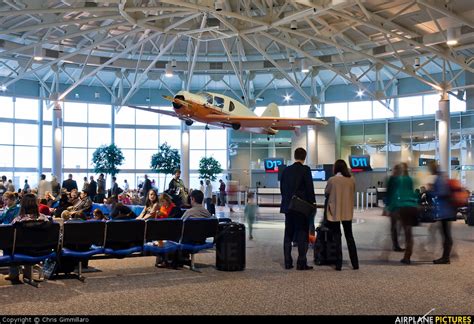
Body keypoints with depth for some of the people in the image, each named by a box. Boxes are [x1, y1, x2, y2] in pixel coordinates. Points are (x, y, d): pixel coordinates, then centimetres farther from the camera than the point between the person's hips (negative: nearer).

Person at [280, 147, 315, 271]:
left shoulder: (286, 170, 8)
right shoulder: (305, 169, -8)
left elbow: (282, 188, 11)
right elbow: (310, 188, -10)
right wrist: (312, 203, -1)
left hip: (288, 207, 5)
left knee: (288, 235, 10)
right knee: (302, 235, 0)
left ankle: (288, 262, 11)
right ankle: (301, 263, -2)